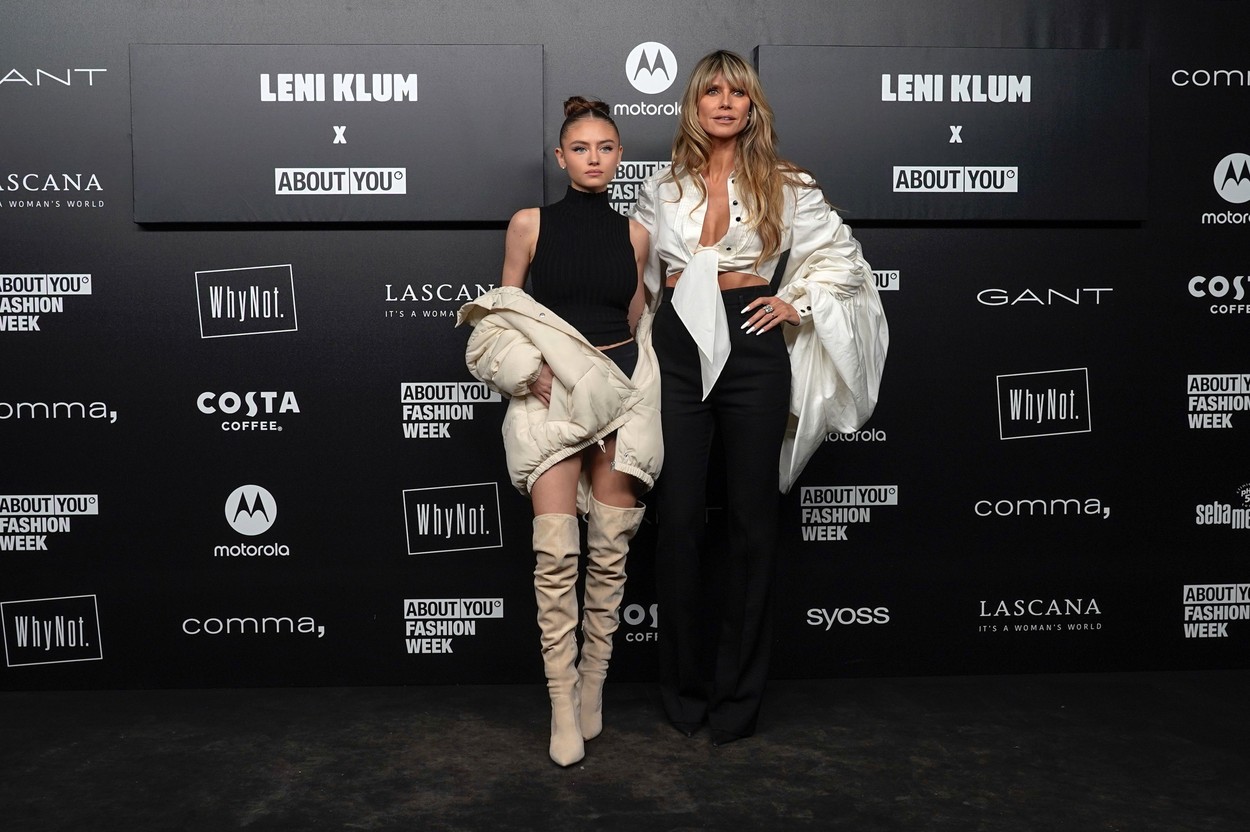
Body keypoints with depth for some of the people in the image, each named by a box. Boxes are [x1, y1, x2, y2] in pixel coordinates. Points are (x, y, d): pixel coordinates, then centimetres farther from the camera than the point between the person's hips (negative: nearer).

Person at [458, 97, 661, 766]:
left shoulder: (634, 234, 10)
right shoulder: (530, 224, 3)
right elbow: (500, 318, 6)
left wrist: (627, 378, 9)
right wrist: (535, 371, -9)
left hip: (620, 394, 3)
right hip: (551, 395, -2)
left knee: (609, 549, 2)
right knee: (556, 550, -10)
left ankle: (593, 691, 16)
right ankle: (562, 708, -2)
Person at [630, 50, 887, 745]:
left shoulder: (787, 186, 5)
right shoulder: (663, 189, 11)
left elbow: (843, 259, 12)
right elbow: (637, 273, 21)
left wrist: (795, 303, 0)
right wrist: (645, 335, 10)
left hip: (753, 353, -1)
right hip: (678, 353, 2)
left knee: (752, 519, 3)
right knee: (679, 519, 0)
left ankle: (739, 693, 15)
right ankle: (685, 688, 15)